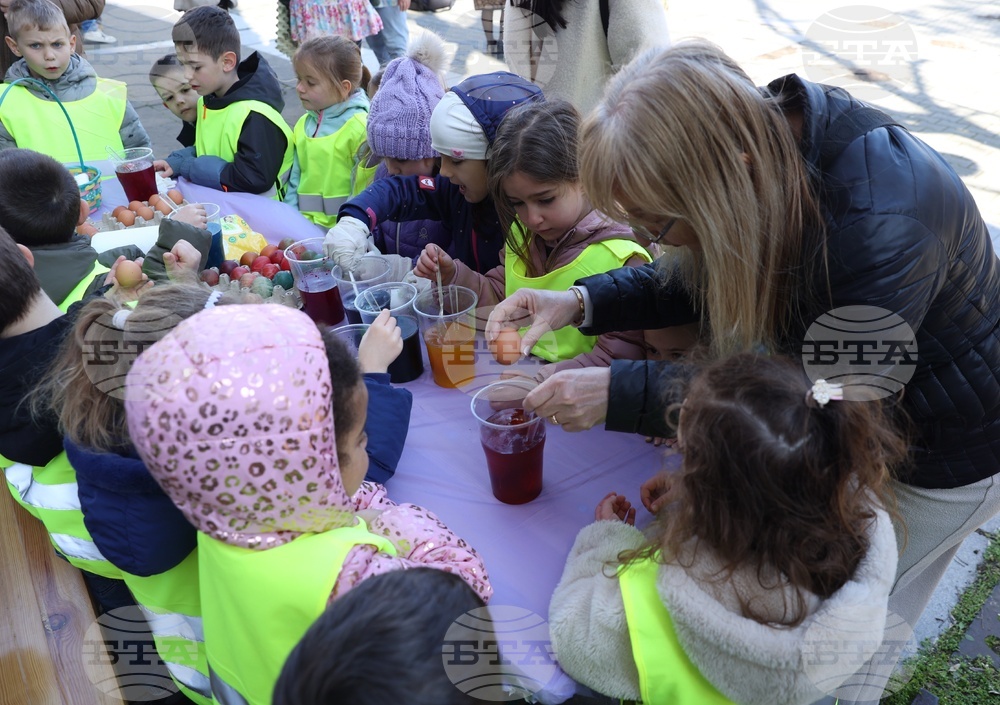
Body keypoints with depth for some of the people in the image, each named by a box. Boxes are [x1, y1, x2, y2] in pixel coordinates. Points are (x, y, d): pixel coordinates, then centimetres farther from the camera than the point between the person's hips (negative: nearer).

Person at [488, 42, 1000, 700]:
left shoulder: (882, 219, -40)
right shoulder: (766, 142, -17)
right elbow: (699, 282, -2)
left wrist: (624, 394, -36)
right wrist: (582, 301, -18)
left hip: (945, 450, -6)